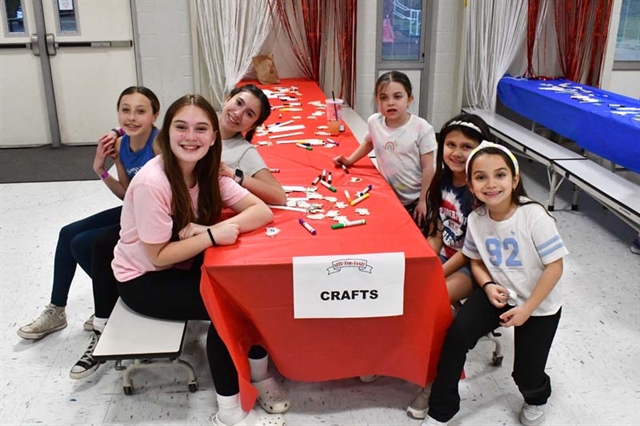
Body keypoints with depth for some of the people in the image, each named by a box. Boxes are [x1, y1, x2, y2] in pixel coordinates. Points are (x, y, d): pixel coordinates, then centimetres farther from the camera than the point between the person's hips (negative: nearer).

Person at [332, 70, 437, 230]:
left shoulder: (422, 129, -21)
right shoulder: (374, 122, -7)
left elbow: (427, 168, -15)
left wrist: (423, 201, -12)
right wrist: (350, 160, 9)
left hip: (413, 201, -4)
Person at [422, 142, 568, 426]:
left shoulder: (534, 216, -26)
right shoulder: (476, 219, -11)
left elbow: (554, 266, -20)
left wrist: (526, 309, -18)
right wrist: (488, 286, -16)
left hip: (540, 304, -3)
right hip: (500, 294, 3)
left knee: (526, 374, 1)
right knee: (457, 333, -18)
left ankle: (536, 398, 43)